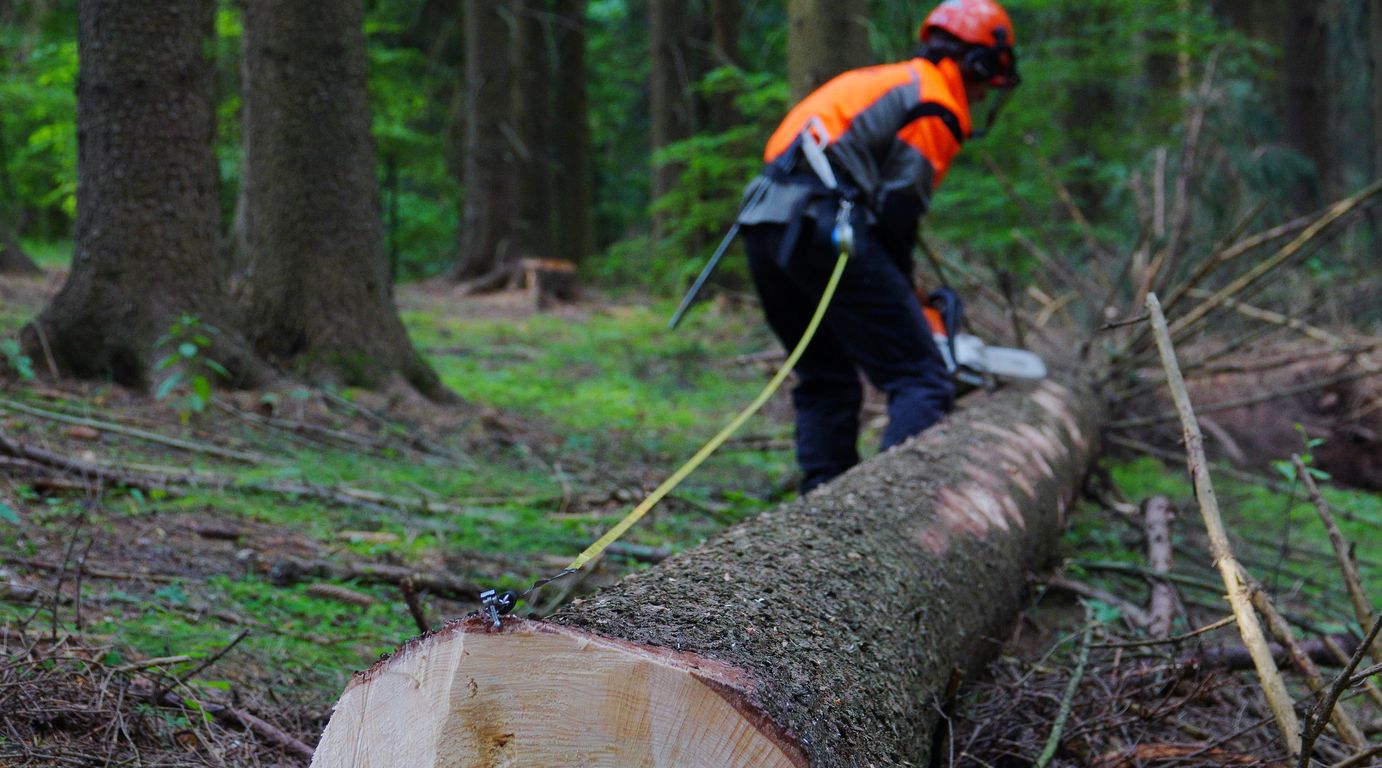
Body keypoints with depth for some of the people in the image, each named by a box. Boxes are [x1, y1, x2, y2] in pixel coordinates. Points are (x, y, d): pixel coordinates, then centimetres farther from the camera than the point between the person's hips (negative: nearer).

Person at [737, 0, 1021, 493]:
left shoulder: (889, 82, 29)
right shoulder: (936, 107, 2)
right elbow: (898, 213, -5)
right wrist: (903, 302, 8)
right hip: (820, 228, -9)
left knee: (826, 383, 19)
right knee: (923, 383, -8)